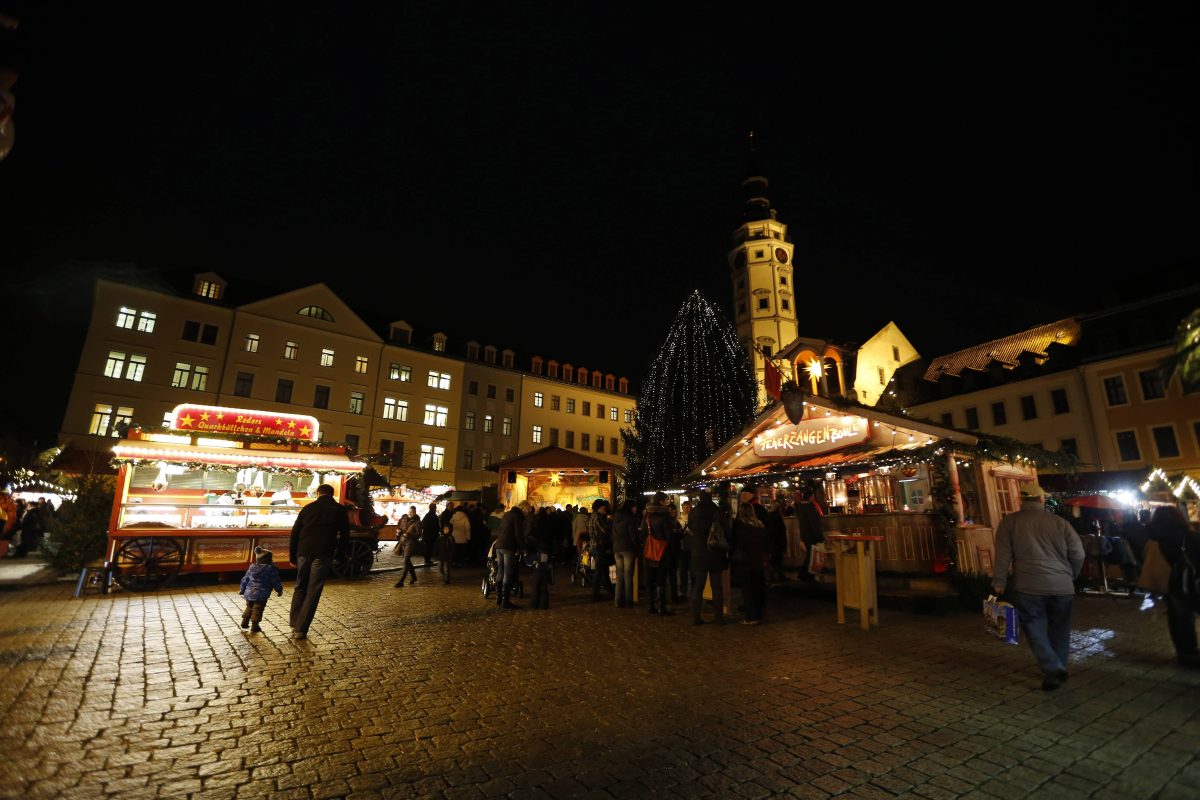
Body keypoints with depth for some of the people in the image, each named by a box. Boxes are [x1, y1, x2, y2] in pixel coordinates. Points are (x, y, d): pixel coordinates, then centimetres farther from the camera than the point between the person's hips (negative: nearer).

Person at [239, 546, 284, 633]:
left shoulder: (252, 567, 8)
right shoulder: (271, 569, -10)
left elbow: (245, 579, 15)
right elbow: (276, 581, -6)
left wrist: (242, 589, 29)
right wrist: (279, 590, 8)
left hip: (249, 593, 6)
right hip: (261, 595, -6)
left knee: (249, 607, 23)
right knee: (257, 610, 1)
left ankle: (244, 623, 30)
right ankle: (254, 627, 2)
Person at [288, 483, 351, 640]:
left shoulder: (308, 508, 11)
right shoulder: (339, 509, 4)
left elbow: (295, 533, 10)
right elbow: (345, 535, 4)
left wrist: (292, 555, 16)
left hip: (303, 552, 3)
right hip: (323, 555, -3)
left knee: (300, 587, 20)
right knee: (313, 592, 3)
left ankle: (295, 623, 22)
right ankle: (301, 629, 1)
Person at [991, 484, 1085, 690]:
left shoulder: (1010, 522, 1)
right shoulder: (1060, 522, 5)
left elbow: (1003, 554, -3)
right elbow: (1078, 554, 5)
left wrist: (999, 582, 1)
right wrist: (1070, 577, 22)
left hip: (1029, 587, -3)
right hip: (1062, 586, 3)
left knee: (1035, 628, 6)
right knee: (1059, 629, 18)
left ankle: (1052, 670, -6)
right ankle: (1059, 669, 26)